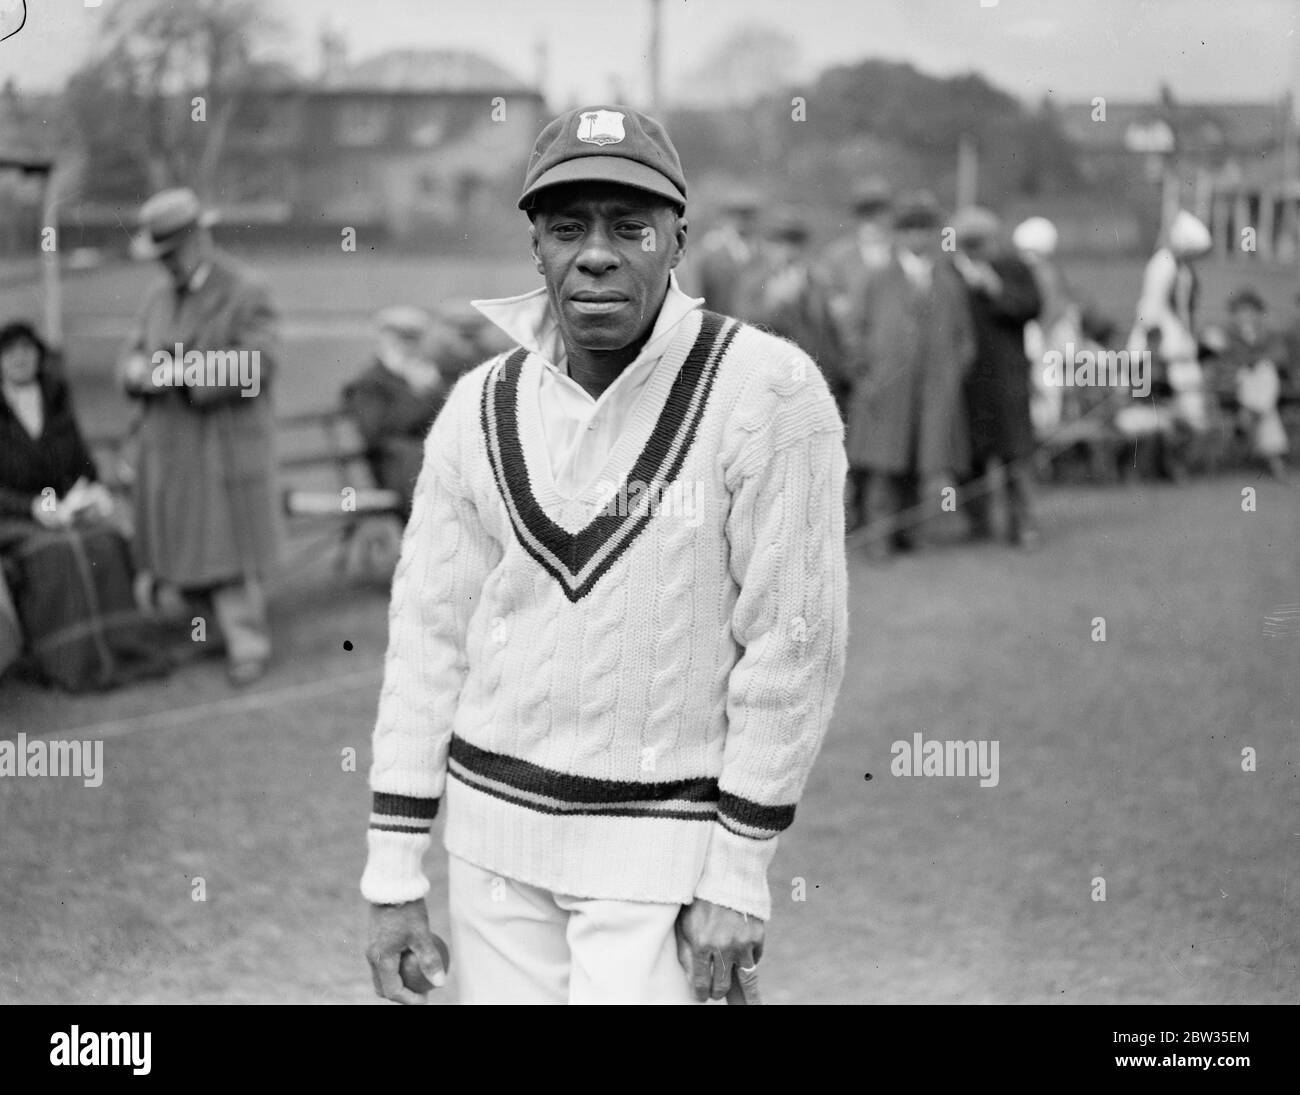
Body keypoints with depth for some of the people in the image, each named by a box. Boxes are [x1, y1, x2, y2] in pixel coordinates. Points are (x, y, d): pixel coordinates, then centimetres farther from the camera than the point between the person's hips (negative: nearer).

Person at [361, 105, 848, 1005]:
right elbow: (430, 635, 4)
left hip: (665, 834, -4)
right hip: (495, 827, 4)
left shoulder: (767, 391, -14)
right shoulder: (483, 407, 0)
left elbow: (792, 643, -13)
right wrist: (392, 871, 2)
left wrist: (739, 872, -12)